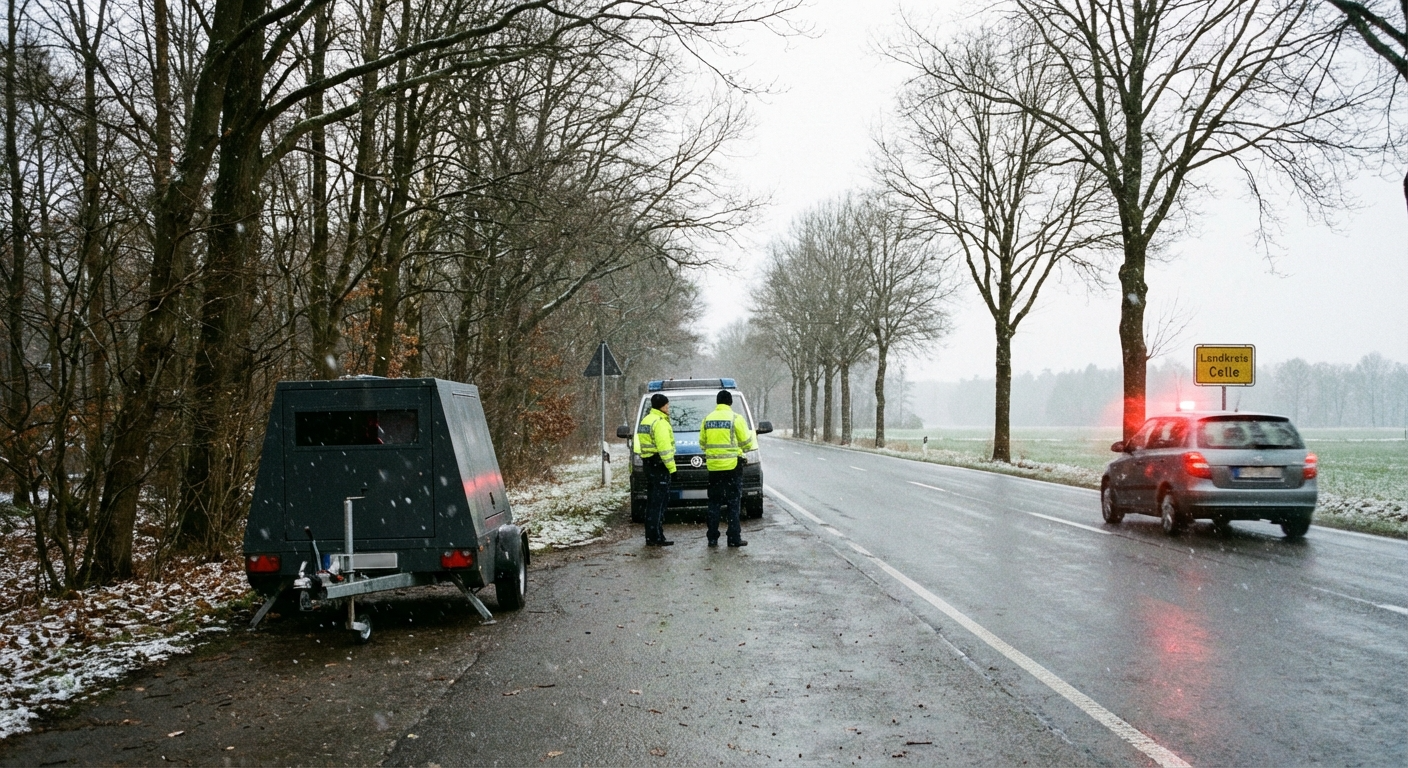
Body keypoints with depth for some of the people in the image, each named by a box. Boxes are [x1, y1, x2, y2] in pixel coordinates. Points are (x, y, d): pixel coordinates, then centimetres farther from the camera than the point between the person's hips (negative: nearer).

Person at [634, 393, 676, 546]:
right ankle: (656, 537, -9)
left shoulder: (646, 420, 18)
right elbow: (664, 448, -20)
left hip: (648, 463, 10)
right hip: (659, 466, -10)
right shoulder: (660, 423, -14)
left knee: (651, 501, 12)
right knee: (658, 502, -8)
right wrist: (672, 467, -18)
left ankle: (650, 536, 16)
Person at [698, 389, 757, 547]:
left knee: (714, 503, 10)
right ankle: (734, 538, 1)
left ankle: (712, 538, 10)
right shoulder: (736, 419, -7)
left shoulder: (707, 419, 6)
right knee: (733, 504, 2)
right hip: (732, 465, -4)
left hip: (713, 466, 4)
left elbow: (702, 442, 11)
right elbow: (747, 443, -5)